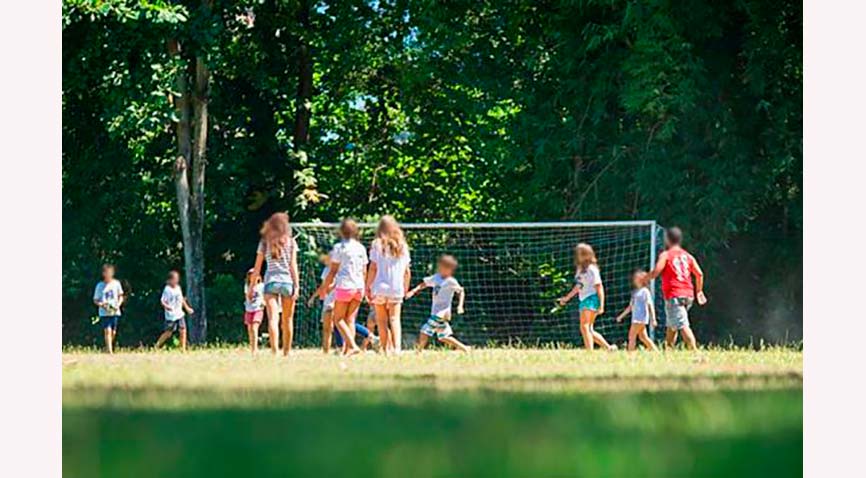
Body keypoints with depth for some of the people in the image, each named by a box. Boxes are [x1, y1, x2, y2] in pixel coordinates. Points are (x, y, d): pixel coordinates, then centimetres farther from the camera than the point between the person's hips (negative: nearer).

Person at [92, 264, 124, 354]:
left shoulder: (116, 283, 5)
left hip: (115, 312, 3)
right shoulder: (100, 285, -1)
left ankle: (107, 349, 26)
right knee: (108, 330, -16)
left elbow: (120, 296, 14)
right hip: (104, 313, -3)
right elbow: (95, 300, 4)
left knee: (113, 332, 6)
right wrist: (101, 304, -17)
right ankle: (110, 351, -19)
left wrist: (118, 304, -5)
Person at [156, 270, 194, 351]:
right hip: (171, 315, -6)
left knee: (183, 331, -1)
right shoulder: (167, 290, -12)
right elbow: (162, 301, -15)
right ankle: (157, 346, 15)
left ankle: (183, 349, 6)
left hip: (179, 314, 6)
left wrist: (187, 308, 26)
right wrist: (166, 306, -34)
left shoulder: (178, 288, 9)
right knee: (168, 333, -2)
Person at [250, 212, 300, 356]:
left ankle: (274, 351, -24)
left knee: (273, 319, -10)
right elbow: (293, 265, -1)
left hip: (270, 282, 0)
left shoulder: (264, 243, 7)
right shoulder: (290, 242, 5)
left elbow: (257, 267, 5)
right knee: (287, 320, 11)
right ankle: (287, 352, 18)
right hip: (287, 281, 0)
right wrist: (296, 286, -1)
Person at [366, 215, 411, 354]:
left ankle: (386, 349, 3)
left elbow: (373, 269, -5)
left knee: (382, 321, 6)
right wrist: (406, 288, 20)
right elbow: (407, 272, 8)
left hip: (380, 287, -2)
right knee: (394, 319, 2)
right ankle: (397, 347, -17)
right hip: (397, 289, 2)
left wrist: (368, 286, 2)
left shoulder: (377, 245, -2)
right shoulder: (402, 246, 6)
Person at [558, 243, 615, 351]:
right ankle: (609, 347, 19)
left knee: (585, 327, -20)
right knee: (589, 330, 10)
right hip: (583, 300, 9)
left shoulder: (591, 269, -8)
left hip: (591, 299, -9)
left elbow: (599, 287, -10)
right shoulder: (580, 269, 16)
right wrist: (567, 298, 30)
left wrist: (601, 305, -15)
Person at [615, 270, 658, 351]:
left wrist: (653, 319, -15)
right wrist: (621, 316, 22)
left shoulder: (645, 291, -6)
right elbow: (631, 306, 23)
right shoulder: (635, 292, 17)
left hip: (641, 318, -8)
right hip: (635, 317, 8)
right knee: (643, 337, 10)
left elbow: (650, 305, -10)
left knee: (632, 336, -11)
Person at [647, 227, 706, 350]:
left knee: (683, 326, -14)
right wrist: (699, 291, 21)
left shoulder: (665, 255, -3)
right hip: (688, 295, 7)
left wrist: (645, 279, 6)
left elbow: (656, 272, -13)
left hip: (673, 296, -7)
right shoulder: (688, 256, 14)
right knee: (670, 326, 19)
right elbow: (699, 274, 10)